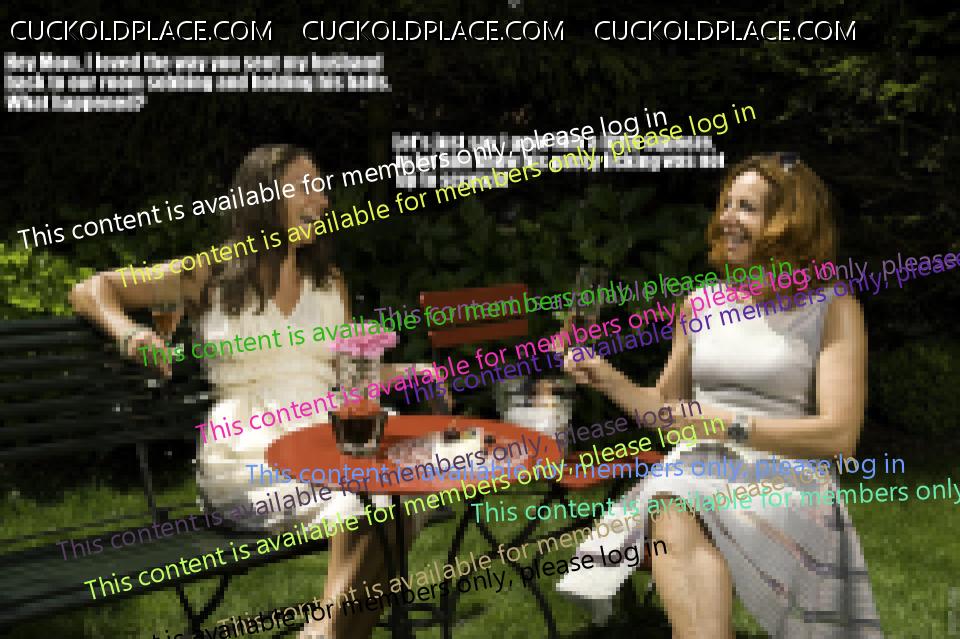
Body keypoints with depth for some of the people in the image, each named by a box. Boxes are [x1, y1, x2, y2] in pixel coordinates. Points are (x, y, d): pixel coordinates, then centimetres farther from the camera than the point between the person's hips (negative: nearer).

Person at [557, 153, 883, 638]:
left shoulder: (833, 309, 2)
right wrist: (607, 378, 6)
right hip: (694, 470, 4)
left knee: (681, 521, -37)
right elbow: (665, 408, 25)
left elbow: (839, 436, -8)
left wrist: (731, 424, -15)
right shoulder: (701, 303, 15)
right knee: (672, 515, -36)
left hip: (786, 481, -3)